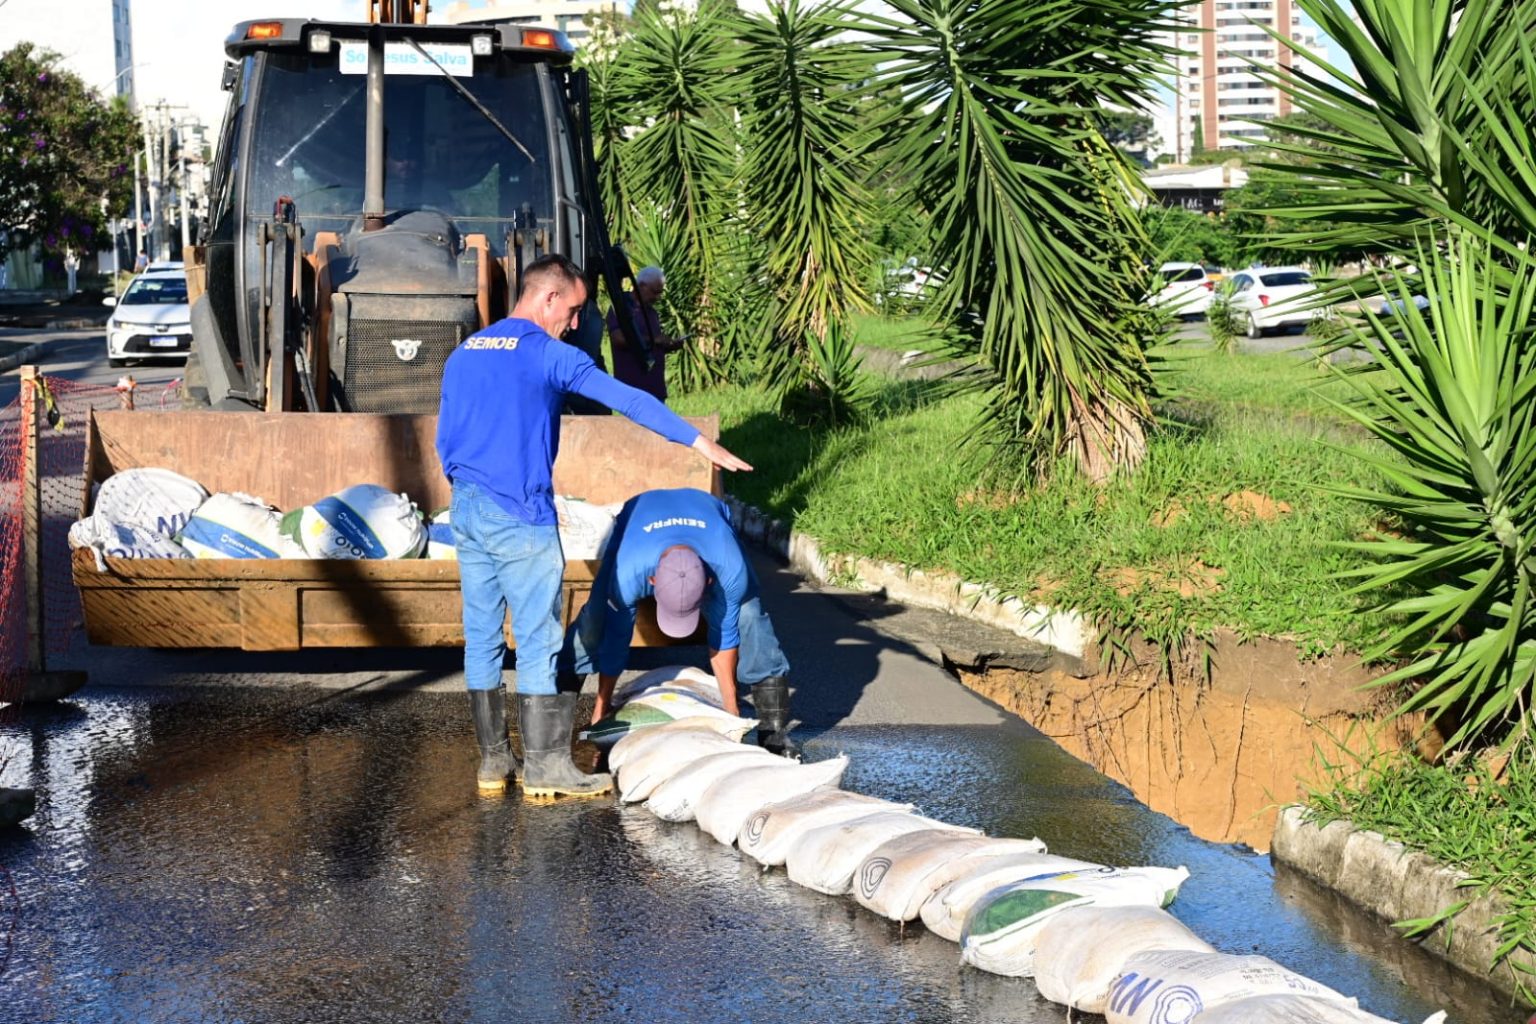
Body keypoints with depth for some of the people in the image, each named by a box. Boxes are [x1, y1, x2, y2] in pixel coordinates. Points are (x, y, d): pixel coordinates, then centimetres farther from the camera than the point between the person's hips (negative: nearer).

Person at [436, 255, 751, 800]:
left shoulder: (463, 354, 14)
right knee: (539, 639, -2)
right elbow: (628, 400, -10)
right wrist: (699, 442, -8)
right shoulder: (549, 354, -7)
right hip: (522, 519, -7)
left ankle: (492, 760, 14)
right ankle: (544, 765, -1)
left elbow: (443, 440, 19)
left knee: (481, 637, 9)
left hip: (466, 512, 7)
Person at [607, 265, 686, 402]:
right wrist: (652, 340, -20)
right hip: (633, 385, -8)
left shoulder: (651, 312, 19)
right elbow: (619, 339, -20)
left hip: (655, 385, 8)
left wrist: (670, 346, 5)